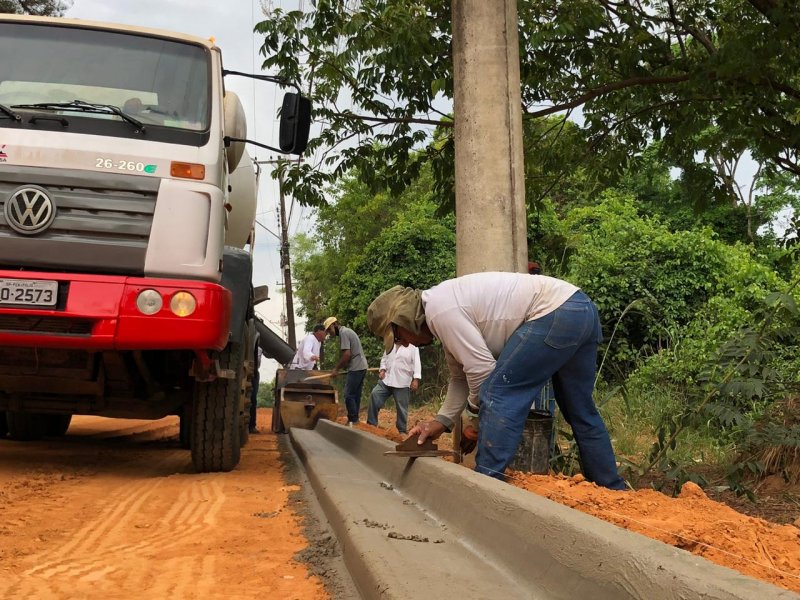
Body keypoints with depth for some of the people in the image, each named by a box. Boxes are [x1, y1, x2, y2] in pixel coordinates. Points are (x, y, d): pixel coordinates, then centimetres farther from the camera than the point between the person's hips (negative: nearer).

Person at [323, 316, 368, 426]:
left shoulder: (343, 333, -12)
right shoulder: (346, 331, 18)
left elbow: (347, 355, -19)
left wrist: (336, 369, -11)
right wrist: (338, 368, 13)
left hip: (356, 368, -10)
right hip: (361, 367, 10)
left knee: (349, 395, -7)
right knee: (355, 395, 11)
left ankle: (353, 421, -4)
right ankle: (354, 419, 15)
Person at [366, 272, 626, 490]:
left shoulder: (439, 311, -15)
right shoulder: (445, 307, 17)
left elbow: (481, 369, -14)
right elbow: (461, 376, 22)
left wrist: (474, 416, 3)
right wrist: (441, 421, 13)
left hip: (555, 312, -11)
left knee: (498, 393, -11)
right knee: (581, 412, 18)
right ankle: (613, 490, 27)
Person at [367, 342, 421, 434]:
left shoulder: (413, 347, -3)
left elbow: (416, 364, -9)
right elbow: (384, 359, 20)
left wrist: (416, 379, -18)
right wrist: (382, 370, 1)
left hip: (402, 383, -5)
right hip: (386, 380, 5)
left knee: (402, 407, 3)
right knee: (374, 396, -7)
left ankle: (402, 430, 16)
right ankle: (371, 424, 3)